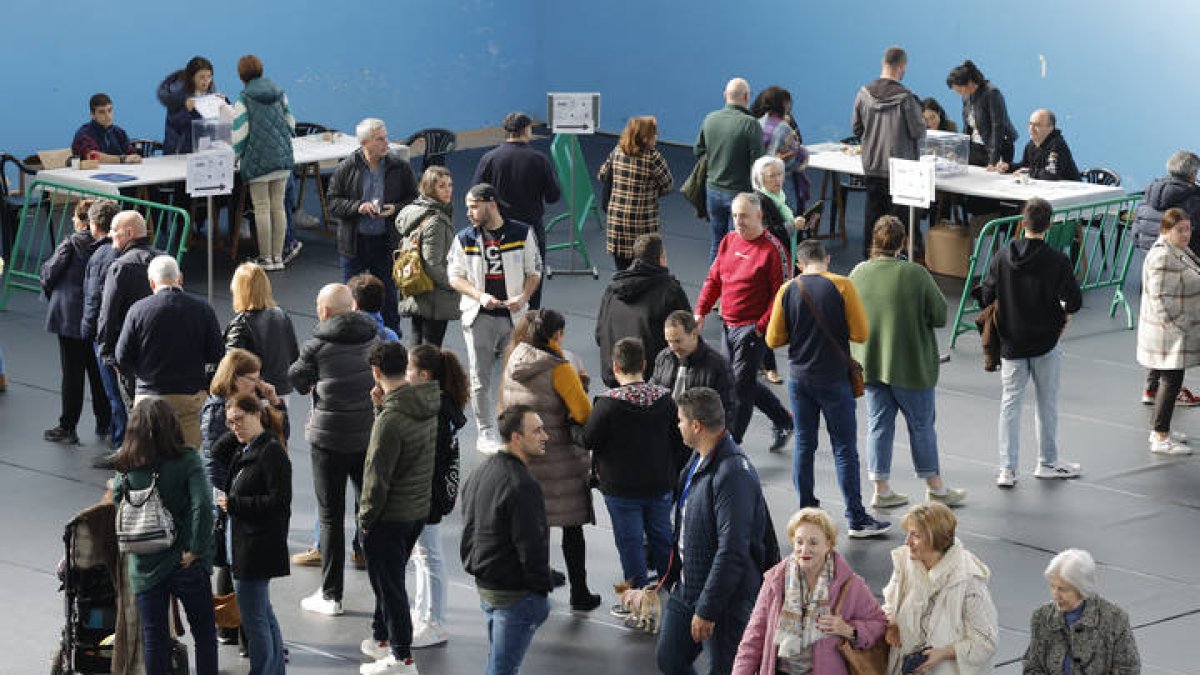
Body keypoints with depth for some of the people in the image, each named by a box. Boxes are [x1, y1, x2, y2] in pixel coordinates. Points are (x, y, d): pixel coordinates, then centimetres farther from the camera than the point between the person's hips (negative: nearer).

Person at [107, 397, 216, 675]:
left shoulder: (126, 467, -6)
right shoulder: (186, 460, -12)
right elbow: (202, 506, -21)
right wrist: (196, 549, -14)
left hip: (144, 566, 2)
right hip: (186, 566, -2)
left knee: (154, 639, 11)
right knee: (204, 633, 15)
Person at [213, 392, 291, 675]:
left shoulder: (272, 452, -15)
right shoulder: (242, 451, 14)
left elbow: (279, 501, -20)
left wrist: (233, 504, -17)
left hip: (259, 544, -10)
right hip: (242, 541, 10)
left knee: (253, 616, -6)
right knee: (263, 612, 17)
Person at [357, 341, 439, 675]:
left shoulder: (391, 418, -25)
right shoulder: (428, 406, 0)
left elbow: (378, 475, -22)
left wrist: (366, 517, -10)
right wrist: (382, 406, 1)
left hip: (389, 517, -8)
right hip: (419, 510, 8)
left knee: (389, 584, 4)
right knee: (391, 579, 24)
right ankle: (382, 637, 38)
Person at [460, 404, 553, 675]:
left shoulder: (479, 474, 10)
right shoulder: (522, 485, -22)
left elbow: (469, 531, 18)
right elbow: (531, 547, -21)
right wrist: (542, 589, -11)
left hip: (484, 588, 10)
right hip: (515, 593, -10)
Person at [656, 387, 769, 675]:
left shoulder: (733, 474, -26)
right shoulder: (698, 460, 6)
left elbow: (732, 552, -28)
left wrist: (707, 610, -24)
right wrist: (675, 576, 20)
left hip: (725, 598, -10)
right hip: (685, 591, 10)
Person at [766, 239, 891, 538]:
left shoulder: (788, 291, -2)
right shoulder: (842, 285, -11)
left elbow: (774, 339, 2)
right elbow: (861, 334, -10)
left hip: (799, 377, 3)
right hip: (833, 379, -3)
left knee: (804, 445, 13)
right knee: (845, 449, 1)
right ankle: (857, 519, 3)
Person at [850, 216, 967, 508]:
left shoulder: (858, 273, -5)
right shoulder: (916, 275, -18)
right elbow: (940, 316, -12)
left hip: (869, 364, 4)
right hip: (910, 365, -4)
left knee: (878, 424, 12)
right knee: (921, 424, 9)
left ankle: (881, 490, 14)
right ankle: (935, 487, 20)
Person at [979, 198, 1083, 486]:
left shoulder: (1002, 257, -6)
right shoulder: (1056, 260, -13)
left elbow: (986, 297, -2)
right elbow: (1074, 300, -15)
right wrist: (1063, 314, 6)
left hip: (1011, 343, 2)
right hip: (1046, 343, -2)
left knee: (1010, 403, 8)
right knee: (1047, 403, 13)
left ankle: (1007, 469, 4)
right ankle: (1047, 462, 23)